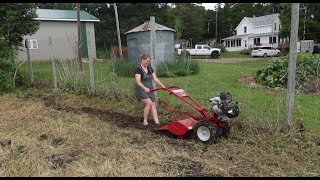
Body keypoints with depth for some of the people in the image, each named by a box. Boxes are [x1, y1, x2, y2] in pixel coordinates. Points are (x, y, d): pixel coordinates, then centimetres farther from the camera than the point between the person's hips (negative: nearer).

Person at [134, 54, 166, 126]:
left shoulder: (150, 68, 10)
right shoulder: (138, 69, -13)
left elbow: (155, 79, 9)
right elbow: (138, 81, -24)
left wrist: (163, 86, -1)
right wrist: (145, 88, -39)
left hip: (150, 90, 7)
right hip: (141, 90, -7)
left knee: (153, 105, -5)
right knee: (149, 103, -22)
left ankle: (157, 122, -10)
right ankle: (145, 121, -7)